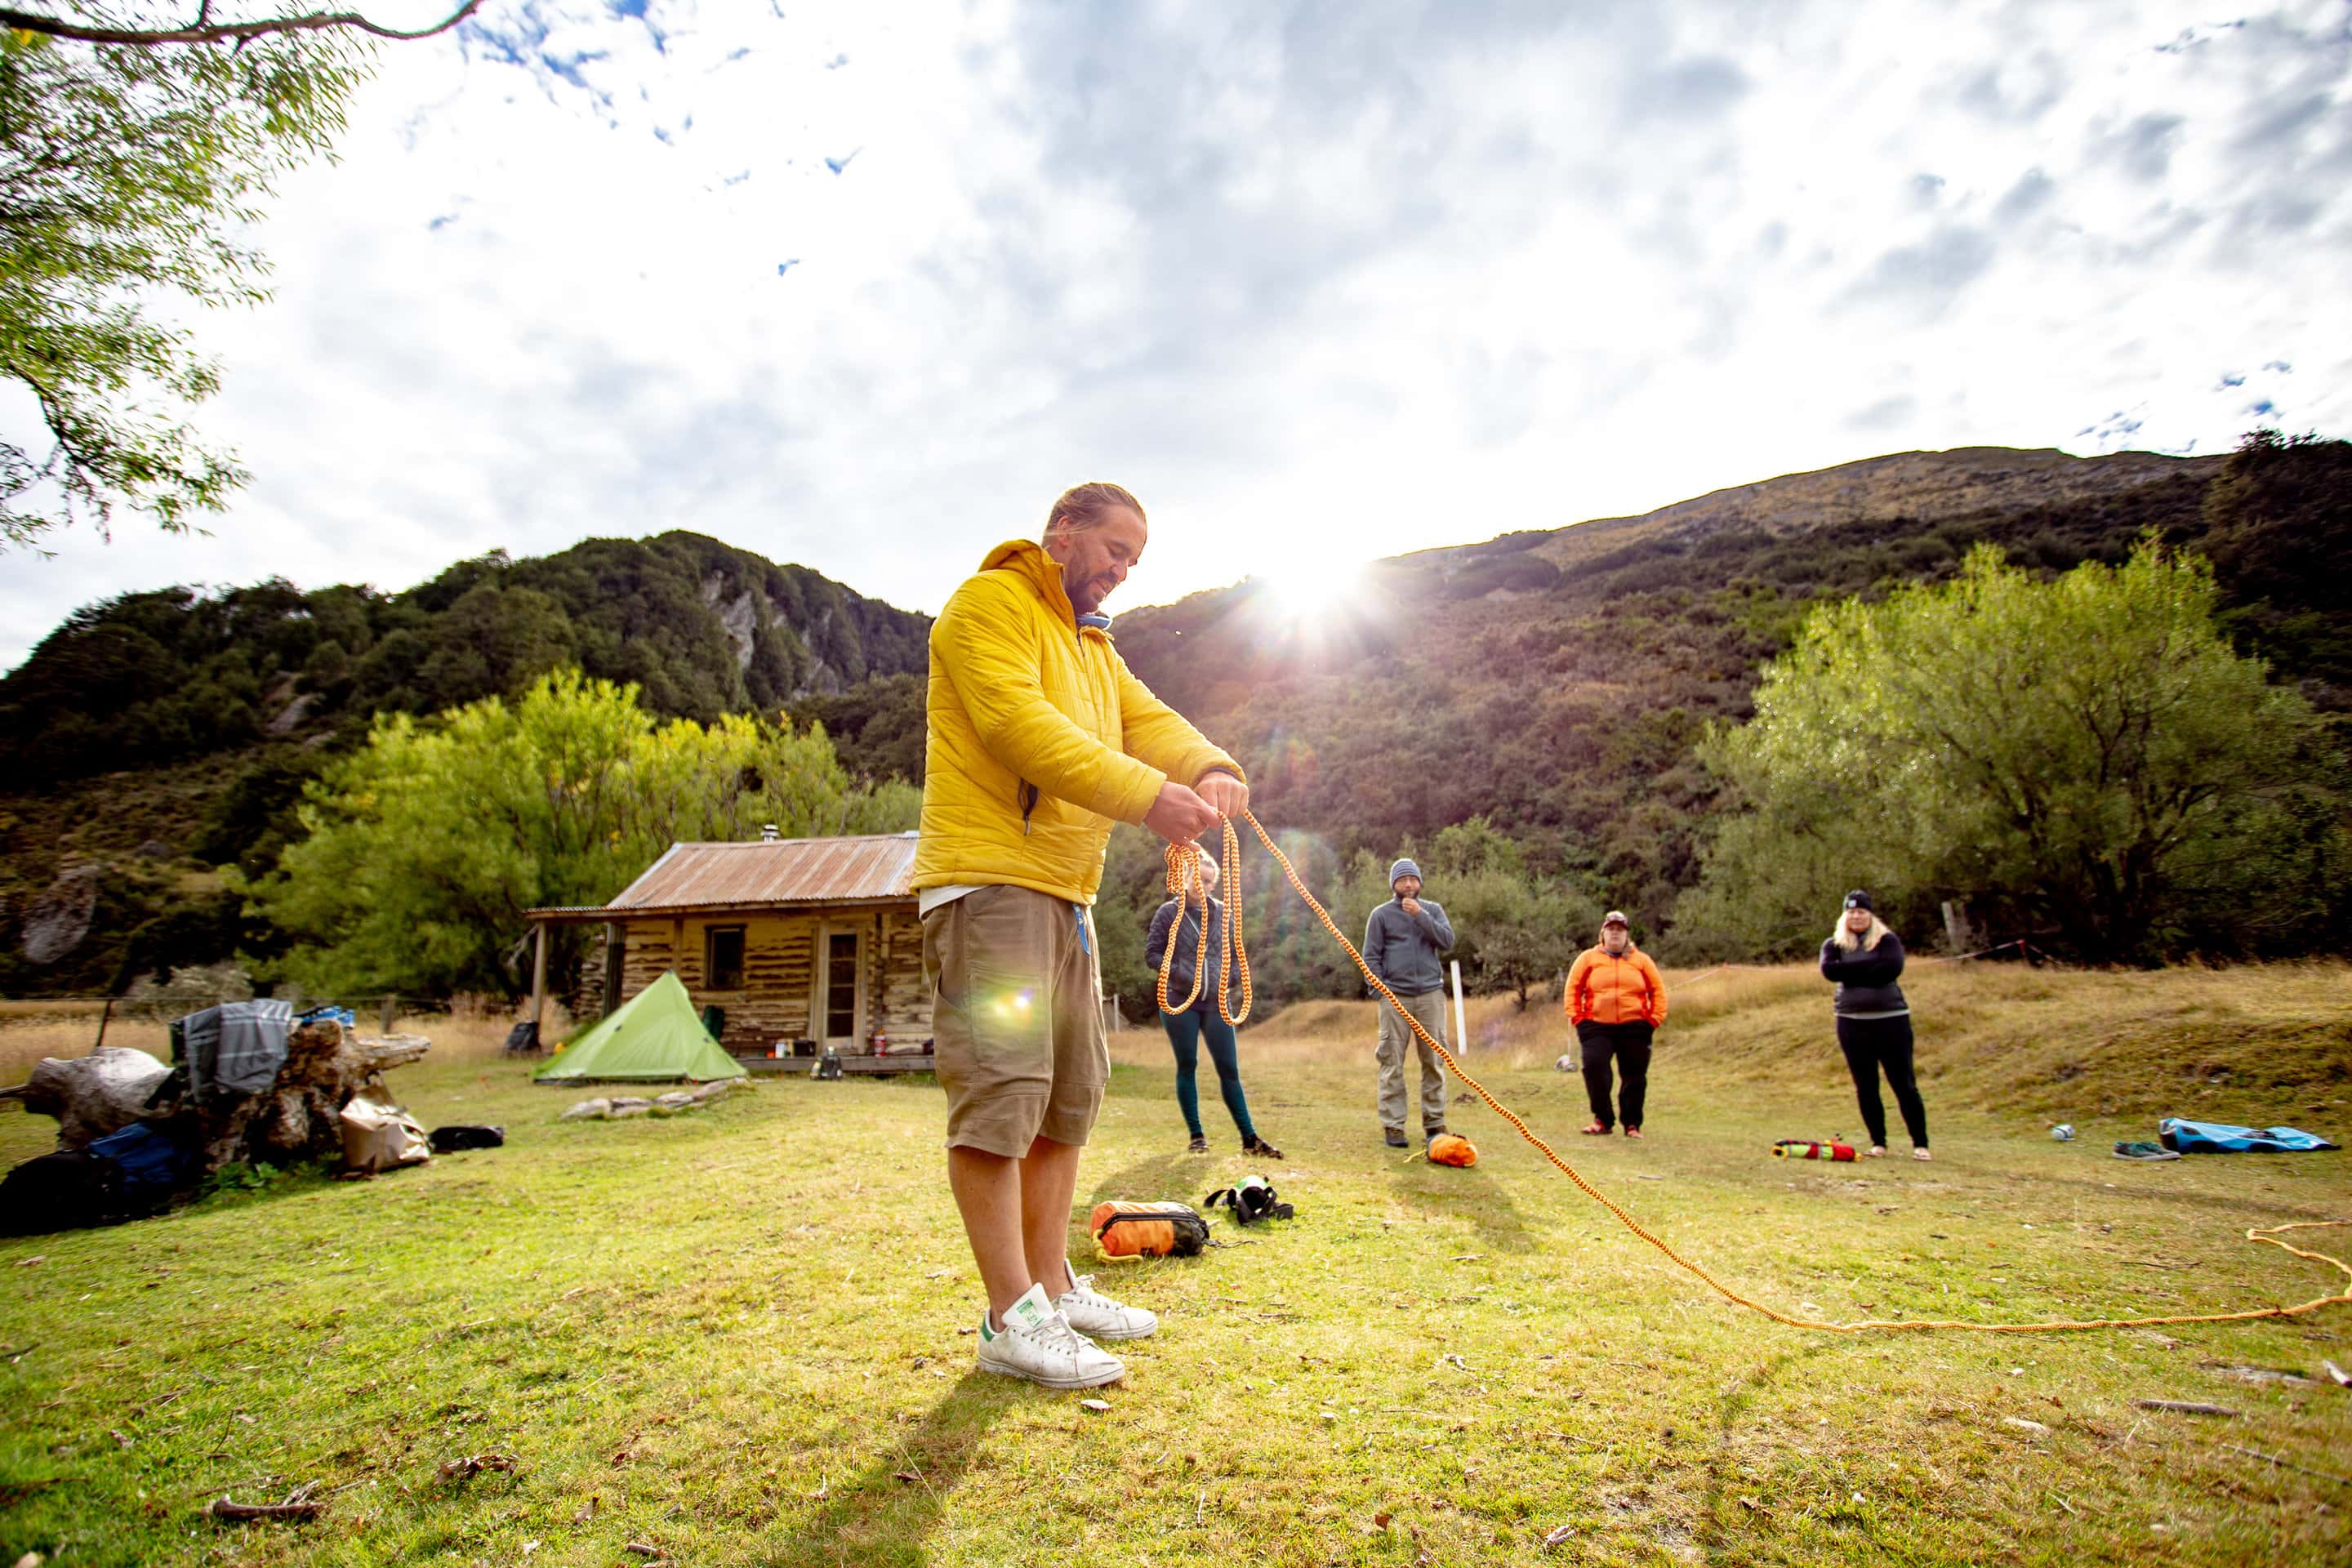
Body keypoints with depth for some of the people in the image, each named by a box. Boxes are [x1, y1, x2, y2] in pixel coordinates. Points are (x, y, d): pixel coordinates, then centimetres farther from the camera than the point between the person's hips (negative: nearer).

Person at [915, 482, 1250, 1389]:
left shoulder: (1093, 644, 24)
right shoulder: (991, 603, -3)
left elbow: (1147, 719, 10)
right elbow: (1019, 723, -19)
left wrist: (1208, 768, -13)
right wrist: (1146, 795, -27)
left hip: (1064, 894, 10)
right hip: (988, 880, -10)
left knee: (1067, 1101, 13)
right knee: (1000, 1094, -9)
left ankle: (1054, 1287, 25)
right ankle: (1012, 1320, 1)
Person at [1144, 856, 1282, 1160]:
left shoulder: (1223, 913, 8)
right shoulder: (1169, 913, 0)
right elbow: (1151, 954, -1)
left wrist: (1232, 980, 0)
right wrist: (1178, 973, -14)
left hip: (1216, 1003, 2)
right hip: (1179, 1003, -2)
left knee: (1229, 1069, 2)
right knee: (1187, 1066, 4)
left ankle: (1249, 1137, 7)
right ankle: (1197, 1135, 15)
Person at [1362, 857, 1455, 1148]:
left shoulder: (1432, 910, 12)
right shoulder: (1381, 915, 6)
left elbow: (1447, 941, -3)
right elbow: (1371, 957, 3)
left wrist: (1420, 915, -10)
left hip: (1430, 994, 2)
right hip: (1395, 996, -2)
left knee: (1434, 1061, 2)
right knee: (1392, 1063, -3)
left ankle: (1435, 1123, 10)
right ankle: (1393, 1126, 0)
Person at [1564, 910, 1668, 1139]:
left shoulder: (1641, 960, 11)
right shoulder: (1588, 958, 8)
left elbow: (1658, 990, 11)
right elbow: (1573, 988, 7)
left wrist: (1656, 1018, 1)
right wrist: (1575, 1016, -2)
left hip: (1634, 1026, 1)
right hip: (1596, 1026, -1)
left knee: (1634, 1075, 4)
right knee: (1594, 1067, -14)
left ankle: (1632, 1124, 18)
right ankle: (1603, 1120, 1)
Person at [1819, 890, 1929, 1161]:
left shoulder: (1887, 940, 1)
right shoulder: (1833, 944, 8)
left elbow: (1892, 969, -17)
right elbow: (1829, 970, -11)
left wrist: (1851, 972, -11)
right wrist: (1869, 967, -12)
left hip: (1891, 1020, -2)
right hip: (1852, 1023, 2)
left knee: (1904, 1085, 0)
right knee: (1865, 1088, 7)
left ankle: (1920, 1144, 10)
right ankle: (1878, 1143, 17)